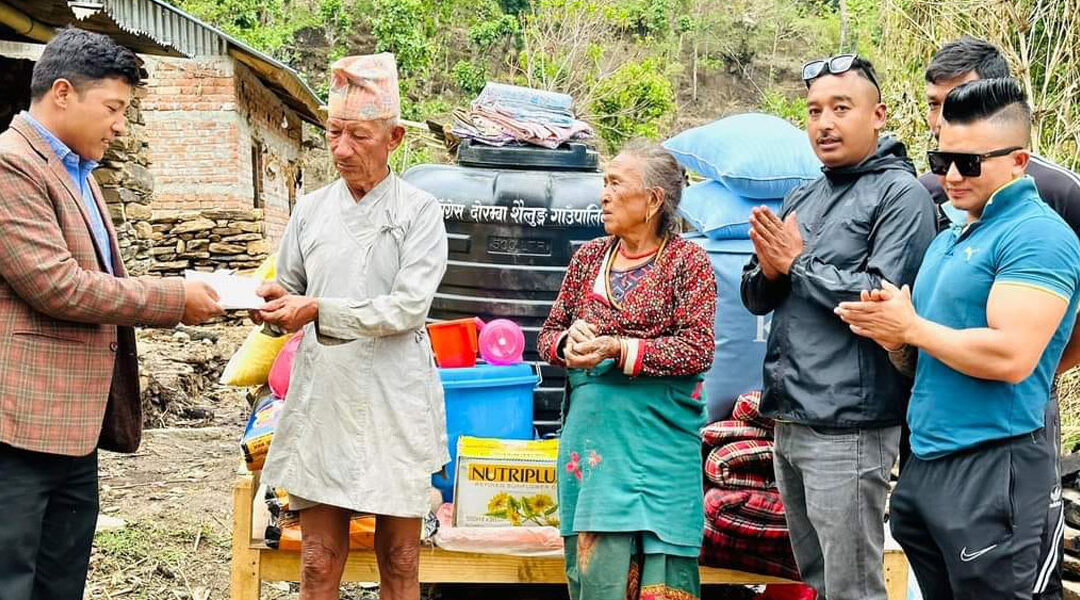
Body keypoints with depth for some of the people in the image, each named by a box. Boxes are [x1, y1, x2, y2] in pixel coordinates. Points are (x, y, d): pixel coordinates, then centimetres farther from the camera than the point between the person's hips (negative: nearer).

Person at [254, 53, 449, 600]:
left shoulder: (419, 211, -2)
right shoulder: (311, 209, 10)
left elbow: (408, 308, -13)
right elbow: (290, 290, 17)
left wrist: (318, 310, -21)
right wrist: (275, 305, -7)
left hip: (394, 405, -3)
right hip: (321, 401, 3)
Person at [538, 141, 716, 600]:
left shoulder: (688, 262, -2)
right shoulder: (589, 258, 12)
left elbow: (698, 351, -10)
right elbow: (548, 334, 16)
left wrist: (618, 350, -18)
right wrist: (568, 344, -8)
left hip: (659, 437, -4)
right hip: (590, 435, 4)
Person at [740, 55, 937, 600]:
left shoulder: (900, 194, -8)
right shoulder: (801, 198, 15)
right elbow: (755, 299, 15)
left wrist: (798, 262, -10)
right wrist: (770, 270, -7)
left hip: (847, 427, -8)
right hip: (790, 422, 8)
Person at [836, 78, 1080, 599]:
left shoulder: (1038, 235, -12)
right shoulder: (947, 241, 17)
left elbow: (1011, 357, -24)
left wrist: (911, 327, -12)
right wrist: (891, 337, -2)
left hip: (993, 466, -9)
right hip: (925, 460, 9)